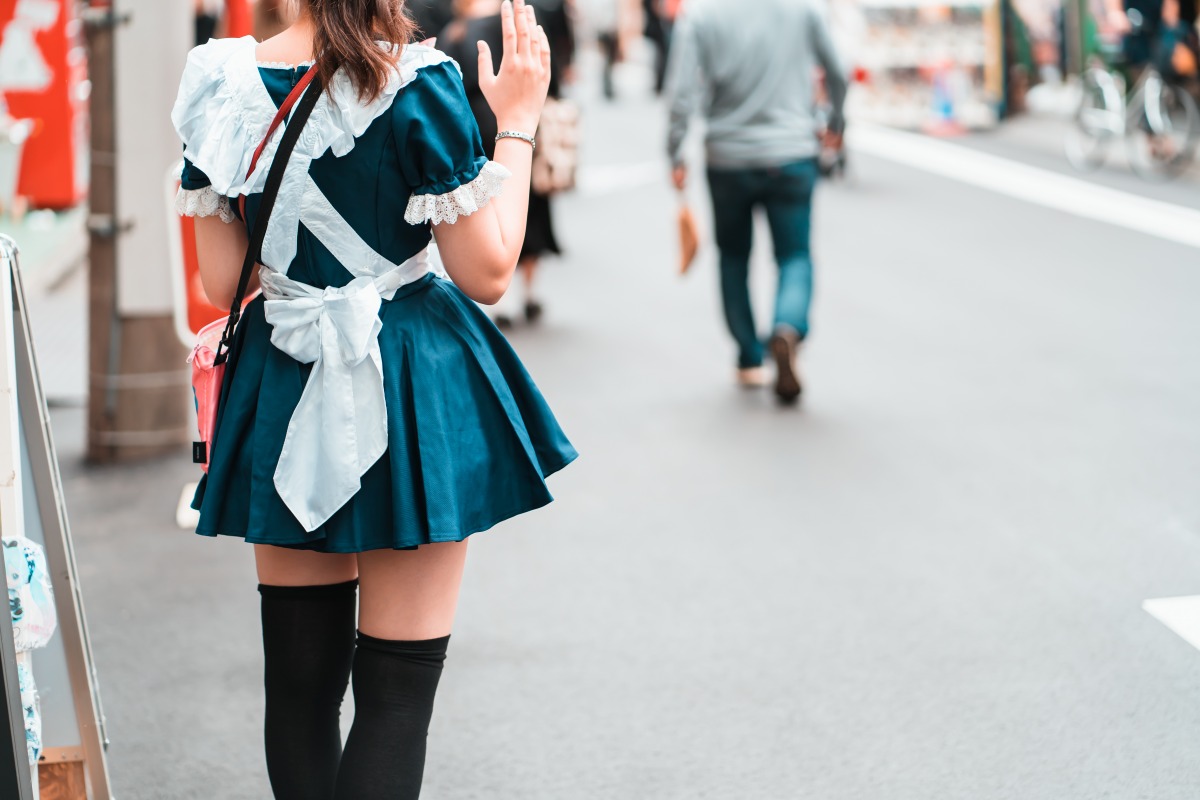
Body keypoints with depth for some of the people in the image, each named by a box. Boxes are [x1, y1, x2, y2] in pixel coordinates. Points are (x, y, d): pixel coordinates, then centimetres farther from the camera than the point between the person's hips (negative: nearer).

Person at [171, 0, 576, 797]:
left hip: (280, 387, 5)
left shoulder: (223, 84, -2)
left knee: (299, 679, 15)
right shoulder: (418, 88, -15)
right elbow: (487, 274, -9)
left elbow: (221, 284, 3)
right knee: (398, 687, 3)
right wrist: (518, 121, -2)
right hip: (411, 393, -4)